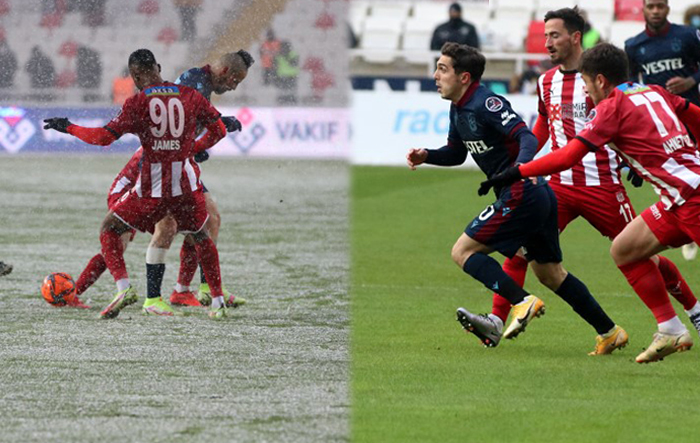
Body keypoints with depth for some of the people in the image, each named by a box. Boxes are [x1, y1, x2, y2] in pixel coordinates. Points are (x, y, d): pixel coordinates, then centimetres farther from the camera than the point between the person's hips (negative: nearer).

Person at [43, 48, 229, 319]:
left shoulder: (138, 103, -8)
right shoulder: (190, 96, 2)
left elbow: (105, 136, -11)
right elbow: (218, 129, 10)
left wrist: (68, 128, 2)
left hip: (152, 186, -3)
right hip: (187, 183, 3)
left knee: (109, 229, 12)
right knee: (201, 237, 25)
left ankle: (123, 287, -8)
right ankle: (217, 302, 21)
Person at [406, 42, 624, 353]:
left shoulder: (486, 104, -16)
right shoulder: (458, 109, 13)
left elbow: (527, 138, -25)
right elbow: (456, 153, 27)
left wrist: (521, 165, -45)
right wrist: (426, 156, 9)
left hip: (521, 195, -10)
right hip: (540, 197, 10)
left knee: (463, 251, -9)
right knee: (550, 274, 17)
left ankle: (523, 302, -18)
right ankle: (609, 331, 21)